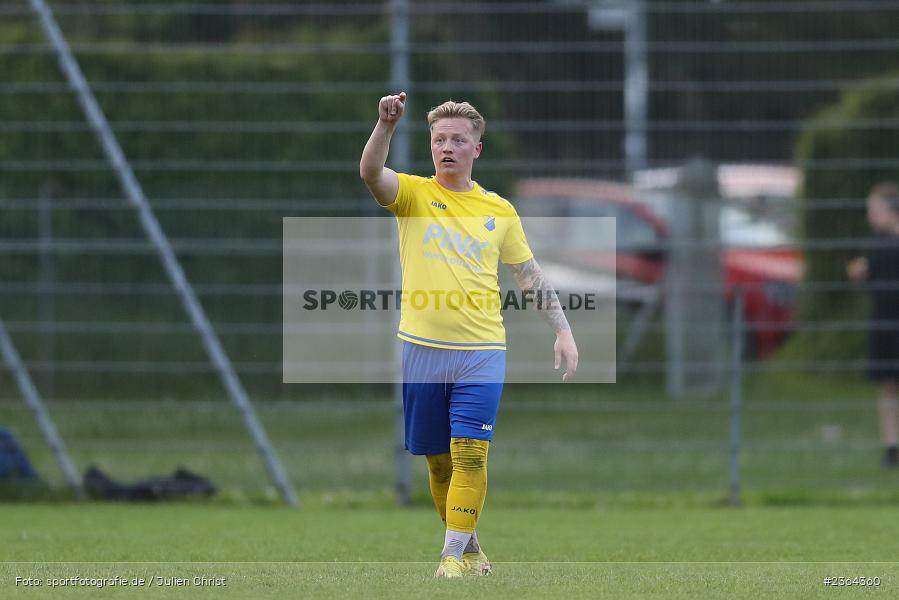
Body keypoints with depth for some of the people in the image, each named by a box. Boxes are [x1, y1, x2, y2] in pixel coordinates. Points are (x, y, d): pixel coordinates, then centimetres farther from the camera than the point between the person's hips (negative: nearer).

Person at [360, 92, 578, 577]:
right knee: (438, 460, 7)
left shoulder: (498, 210, 9)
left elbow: (530, 275, 14)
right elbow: (370, 173, -18)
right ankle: (470, 547, 22)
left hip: (481, 352, 0)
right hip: (421, 350, 0)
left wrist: (562, 330, 6)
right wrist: (386, 125, -34)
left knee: (470, 454, -13)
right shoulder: (413, 193, 3)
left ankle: (454, 556, -13)